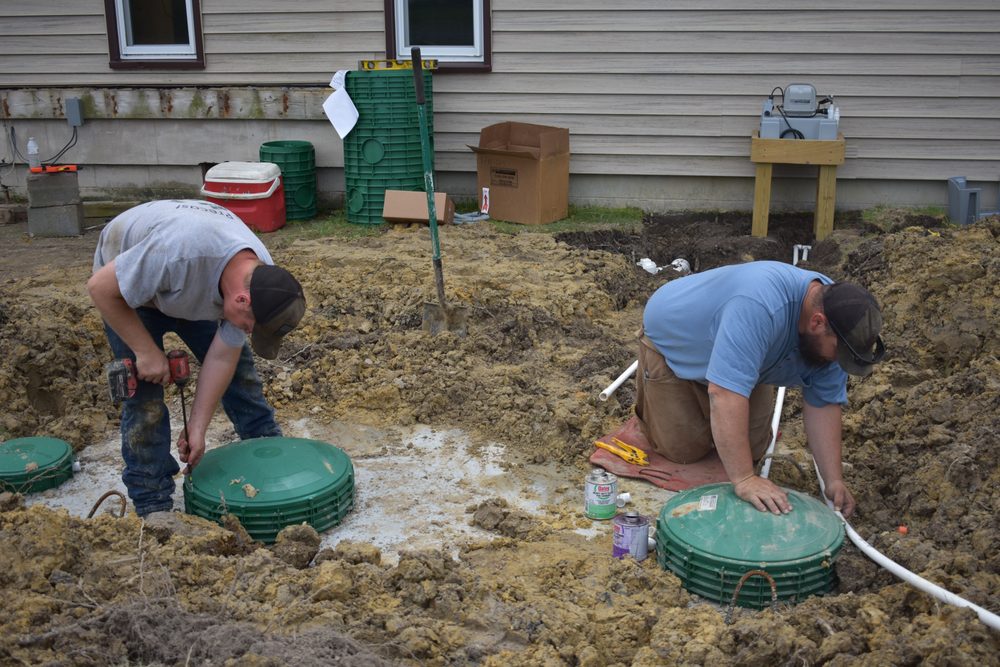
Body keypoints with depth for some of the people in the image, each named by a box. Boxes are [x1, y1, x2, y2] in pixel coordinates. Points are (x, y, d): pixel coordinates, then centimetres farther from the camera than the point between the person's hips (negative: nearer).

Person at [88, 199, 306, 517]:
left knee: (238, 365, 5)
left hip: (194, 286, 5)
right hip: (123, 281, -5)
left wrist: (197, 428, -16)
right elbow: (100, 288, -31)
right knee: (146, 392, -11)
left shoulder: (263, 281, -24)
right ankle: (152, 507, -1)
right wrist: (146, 351, -27)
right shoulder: (178, 253, -45)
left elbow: (222, 357, -17)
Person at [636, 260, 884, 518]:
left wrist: (834, 481, -19)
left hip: (731, 361, 6)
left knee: (751, 450, 2)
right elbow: (726, 391, -48)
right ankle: (648, 390, 22)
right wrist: (743, 479, -48)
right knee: (685, 451, -3)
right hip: (671, 340, -6)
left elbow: (824, 405, -14)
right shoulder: (760, 305, -45)